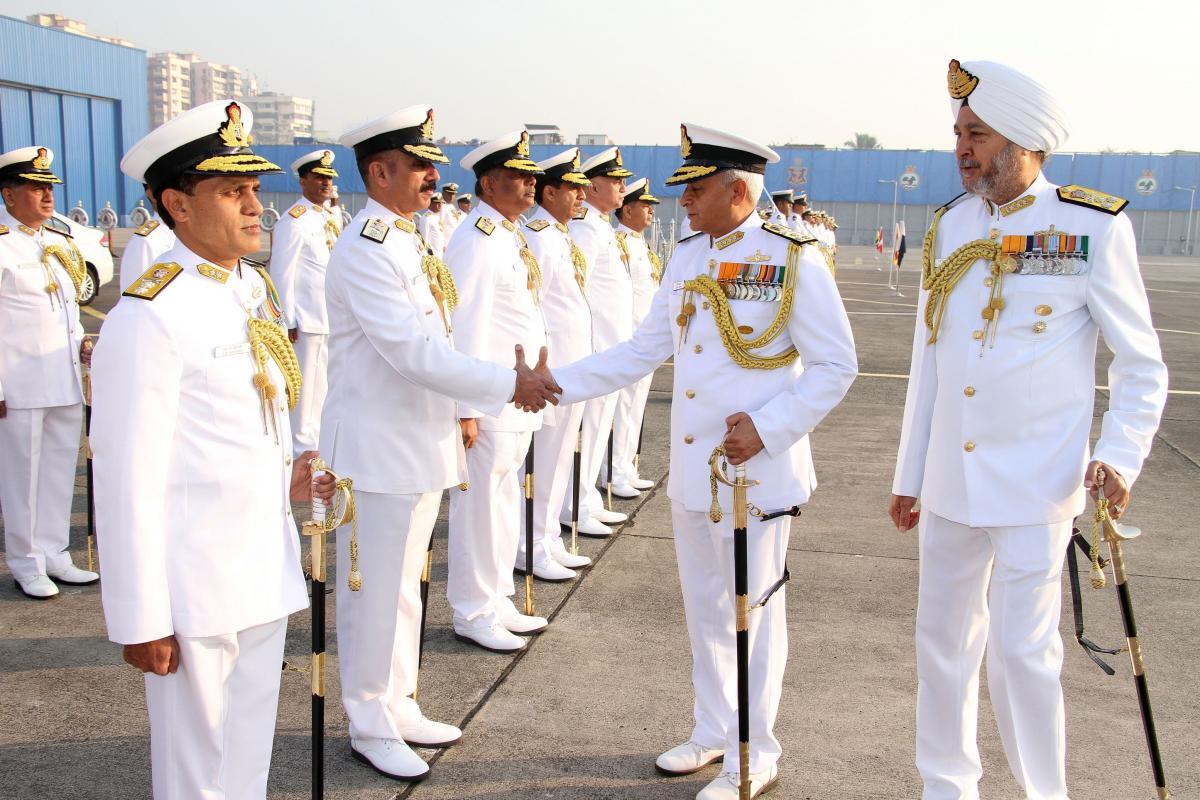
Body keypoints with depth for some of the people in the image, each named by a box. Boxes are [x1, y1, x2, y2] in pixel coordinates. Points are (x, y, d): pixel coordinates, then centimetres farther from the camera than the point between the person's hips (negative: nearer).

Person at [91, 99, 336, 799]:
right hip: (196, 583, -7)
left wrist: (283, 480, 1)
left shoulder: (255, 289, 8)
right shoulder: (150, 314, -17)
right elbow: (129, 482, -18)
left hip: (265, 568, 7)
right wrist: (141, 621, -15)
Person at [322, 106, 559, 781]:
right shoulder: (365, 252, -19)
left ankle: (398, 706, 32)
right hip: (379, 448, -9)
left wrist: (456, 414, 14)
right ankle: (370, 727, 19)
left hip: (421, 441, 9)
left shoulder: (410, 241, 11)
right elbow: (413, 351, -24)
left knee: (405, 585, 18)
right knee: (376, 592, 4)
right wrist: (506, 386, -19)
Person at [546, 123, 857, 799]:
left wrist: (768, 427, -18)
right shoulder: (687, 258, 8)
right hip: (692, 467, 6)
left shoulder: (794, 260, -12)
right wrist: (559, 384, 2)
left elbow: (837, 366, -10)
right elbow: (643, 351, 10)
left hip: (756, 471, -6)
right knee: (705, 606, 17)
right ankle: (715, 731, 35)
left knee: (754, 611, 6)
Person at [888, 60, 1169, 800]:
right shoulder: (952, 225, 6)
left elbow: (1143, 364, -2)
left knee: (1021, 648, -4)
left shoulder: (1094, 227, -7)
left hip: (1036, 484, -5)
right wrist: (910, 475, 13)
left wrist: (1120, 456, -17)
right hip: (950, 480, 5)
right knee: (944, 635, 13)